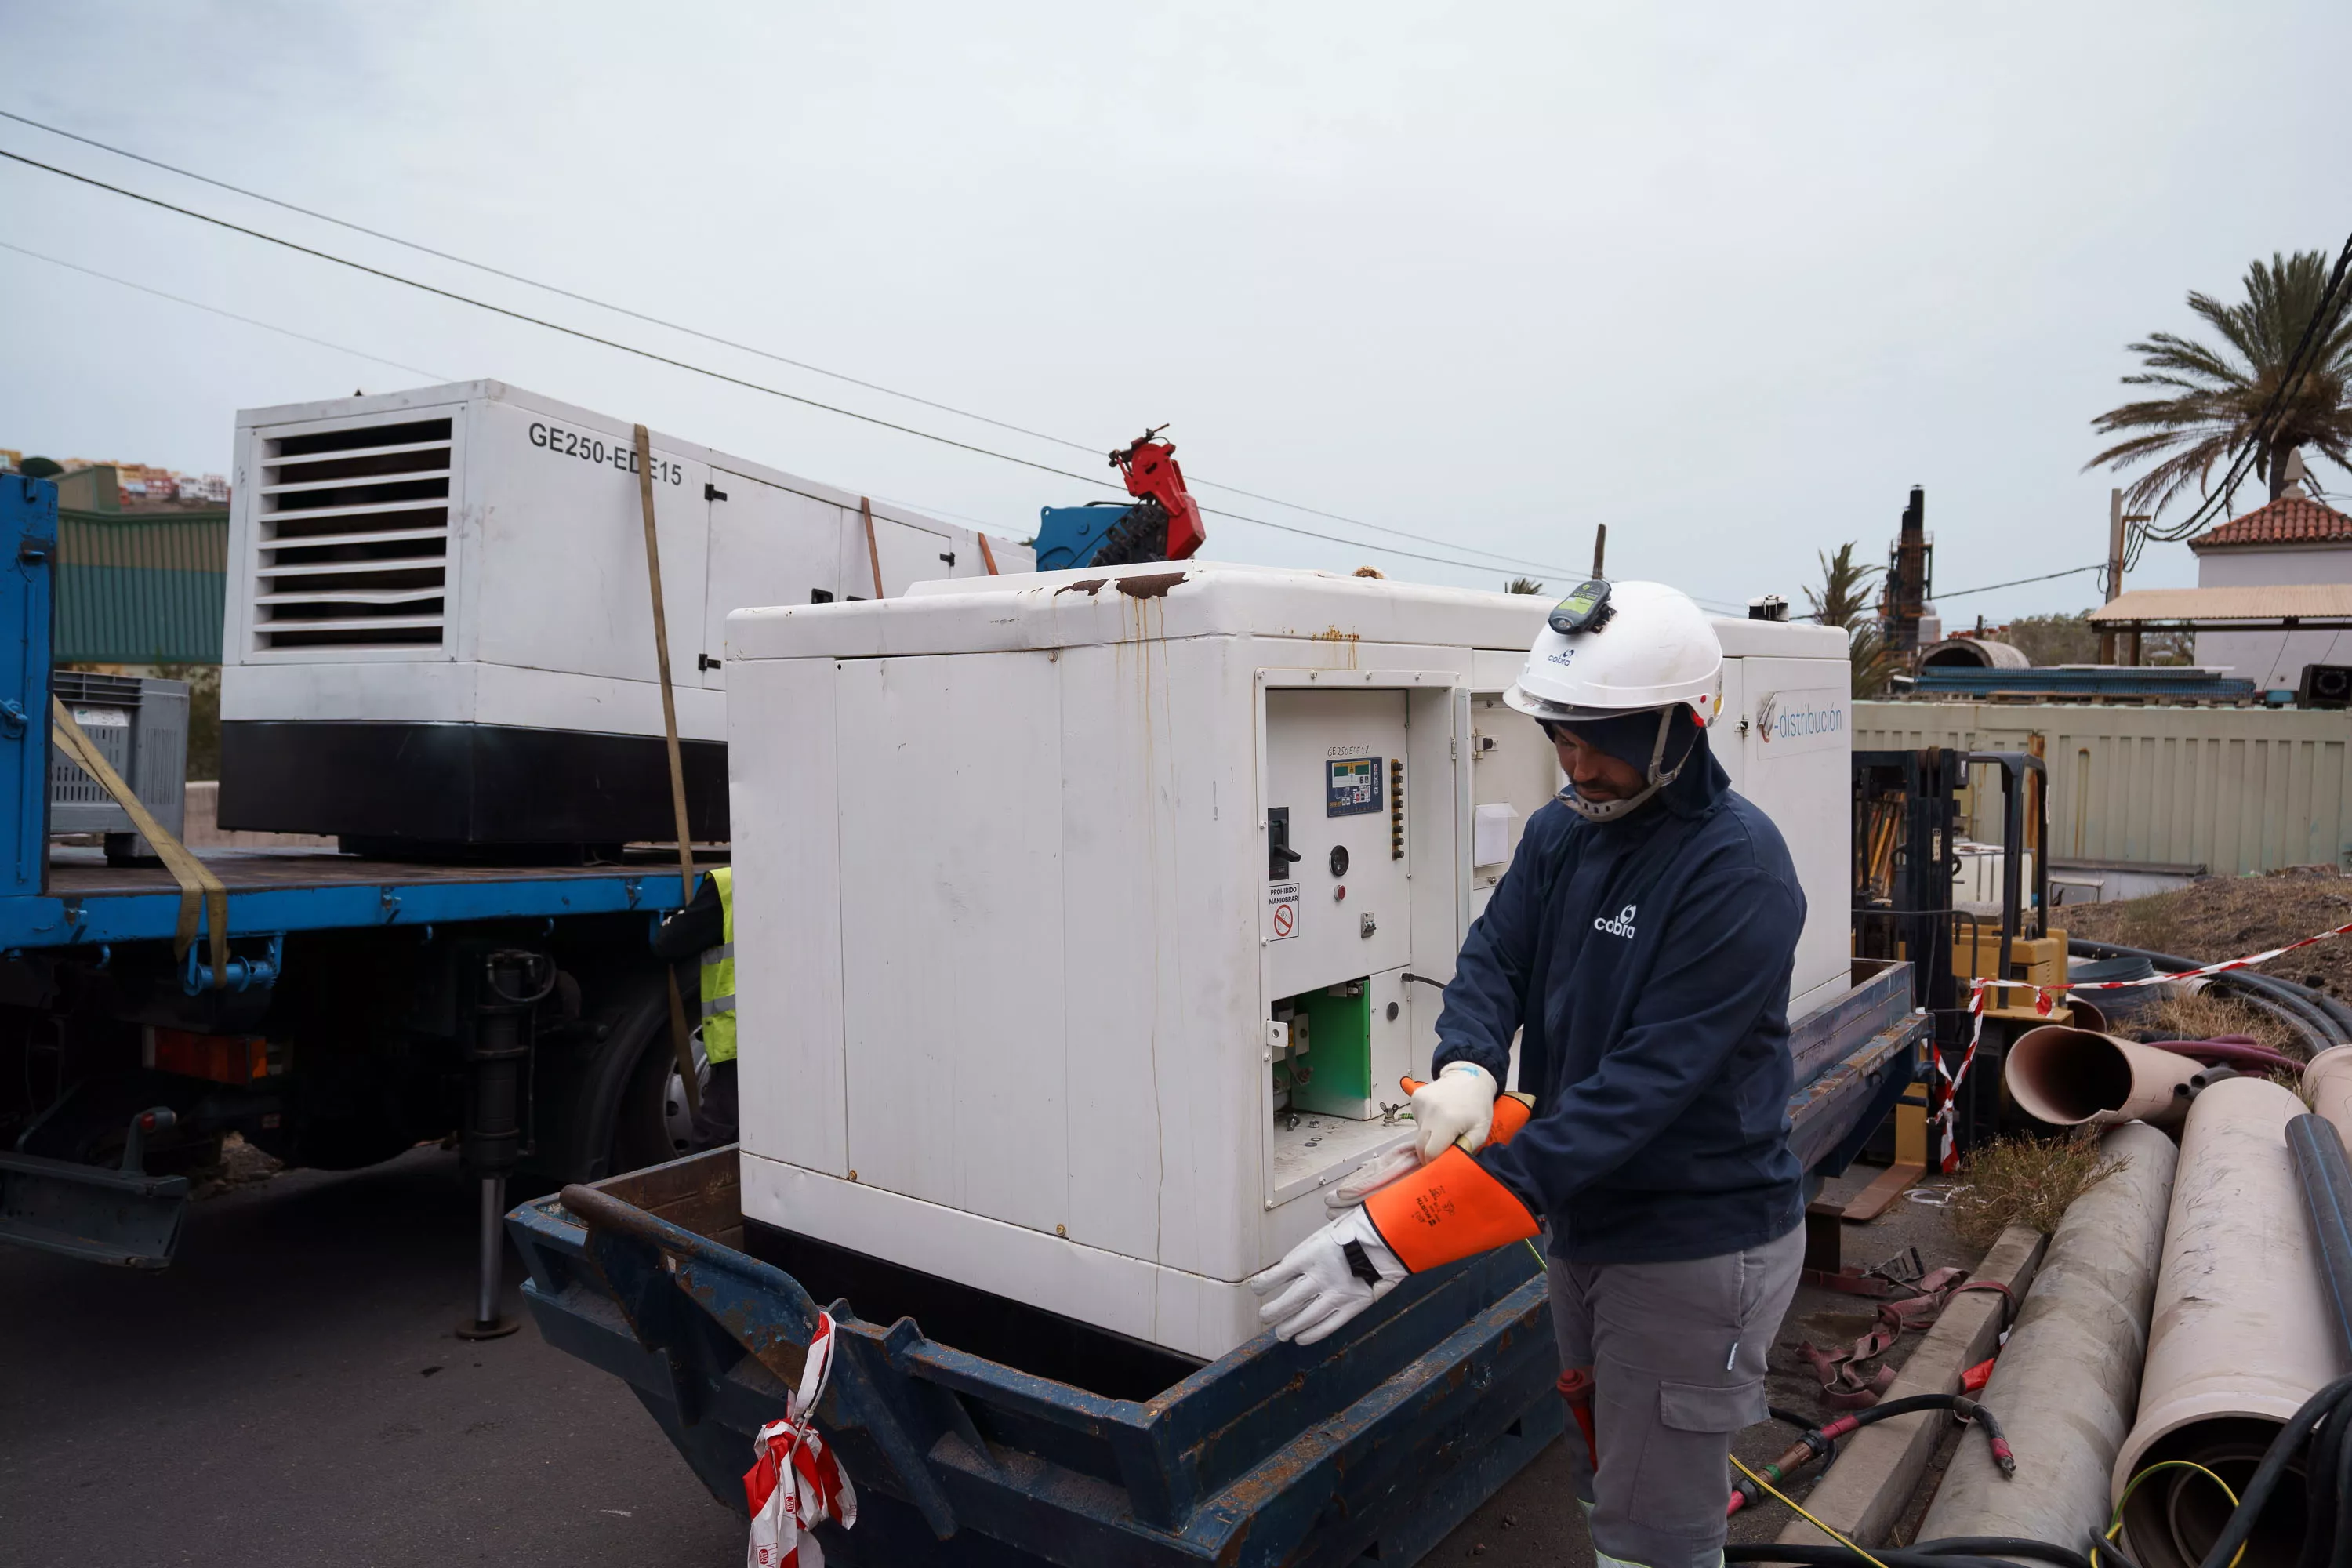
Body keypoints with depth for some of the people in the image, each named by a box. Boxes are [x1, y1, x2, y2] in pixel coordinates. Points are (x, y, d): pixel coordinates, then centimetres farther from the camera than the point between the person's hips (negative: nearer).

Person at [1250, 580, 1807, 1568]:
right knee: (1603, 1487, 24)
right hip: (1584, 1221, 7)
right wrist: (1466, 1068, -30)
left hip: (1695, 1250, -7)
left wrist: (1403, 1234, -35)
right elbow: (1494, 956, -3)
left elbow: (1644, 1082, -29)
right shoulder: (1561, 831, 2)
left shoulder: (1738, 870, -23)